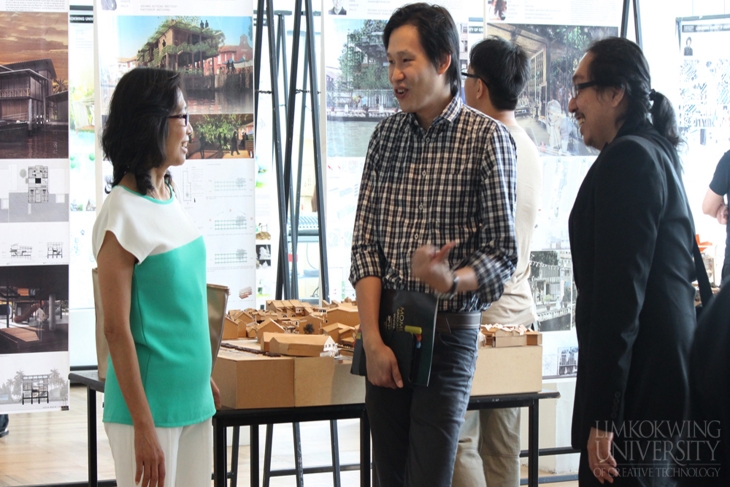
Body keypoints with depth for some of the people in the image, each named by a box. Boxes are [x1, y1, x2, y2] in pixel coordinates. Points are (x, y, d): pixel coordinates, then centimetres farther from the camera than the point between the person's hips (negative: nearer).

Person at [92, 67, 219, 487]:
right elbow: (117, 329, -16)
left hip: (193, 400, 8)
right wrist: (143, 428, -17)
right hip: (151, 404, -8)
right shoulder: (123, 216, -16)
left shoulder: (170, 196, 8)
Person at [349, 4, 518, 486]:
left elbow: (502, 254, -8)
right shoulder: (386, 135, 7)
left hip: (449, 334, -4)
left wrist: (451, 280, -29)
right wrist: (372, 337, -6)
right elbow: (365, 242, 4)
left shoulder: (487, 137, -7)